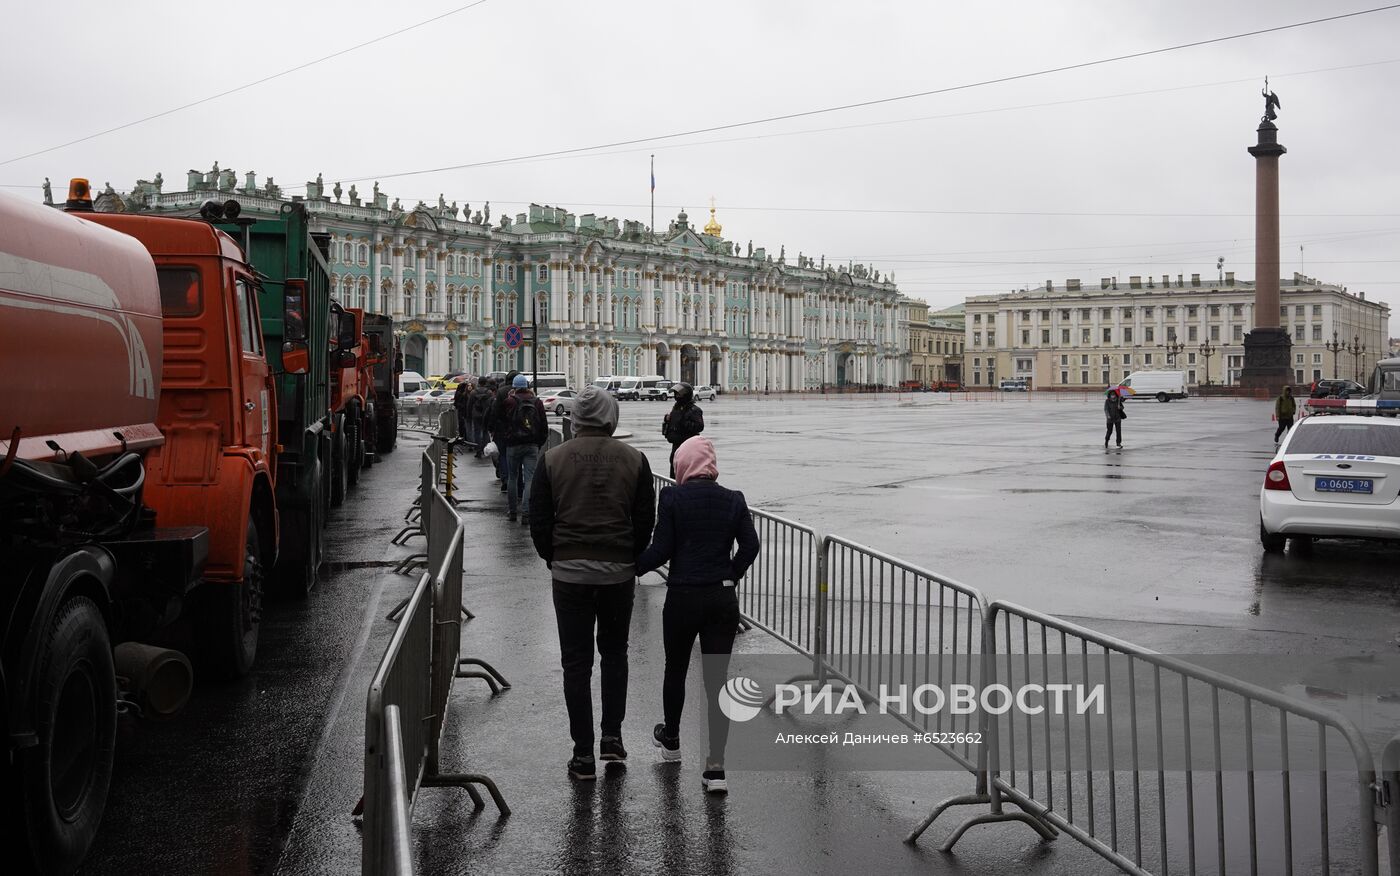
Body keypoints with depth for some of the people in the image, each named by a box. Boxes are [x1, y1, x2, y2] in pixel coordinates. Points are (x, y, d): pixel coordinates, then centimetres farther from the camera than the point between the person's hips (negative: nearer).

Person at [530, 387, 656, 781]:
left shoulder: (552, 459, -2)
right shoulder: (634, 460, -1)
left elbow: (538, 521, 0)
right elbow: (646, 520, 1)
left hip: (570, 572, -1)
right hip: (619, 572, 1)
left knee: (576, 662, 5)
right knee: (614, 653, 20)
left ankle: (583, 753, 6)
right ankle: (612, 736, 16)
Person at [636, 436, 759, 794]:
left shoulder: (672, 497, -7)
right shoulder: (733, 500, 2)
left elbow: (661, 550, -10)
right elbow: (750, 545, -2)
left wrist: (632, 569, 5)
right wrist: (730, 576, 11)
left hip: (683, 596, -2)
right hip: (723, 599, 2)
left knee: (675, 670, 20)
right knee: (717, 678, 3)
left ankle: (671, 740, 41)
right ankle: (715, 767, -1)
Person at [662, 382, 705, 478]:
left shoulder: (693, 410, -10)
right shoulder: (676, 408, 15)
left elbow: (700, 426, -20)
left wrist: (684, 423, -23)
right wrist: (667, 419, 3)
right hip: (676, 445, 8)